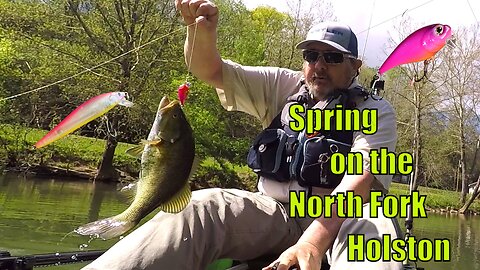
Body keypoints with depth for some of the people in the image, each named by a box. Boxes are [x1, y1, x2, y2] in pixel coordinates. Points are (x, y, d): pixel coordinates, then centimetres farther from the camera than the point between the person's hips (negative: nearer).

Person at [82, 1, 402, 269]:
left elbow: (360, 179, -19)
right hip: (275, 213, 2)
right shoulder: (283, 87, 10)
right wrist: (201, 29, -20)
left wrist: (313, 241, -36)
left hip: (342, 216, -2)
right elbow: (211, 71, 4)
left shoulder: (376, 112, -1)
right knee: (201, 206, -27)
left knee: (375, 225, -37)